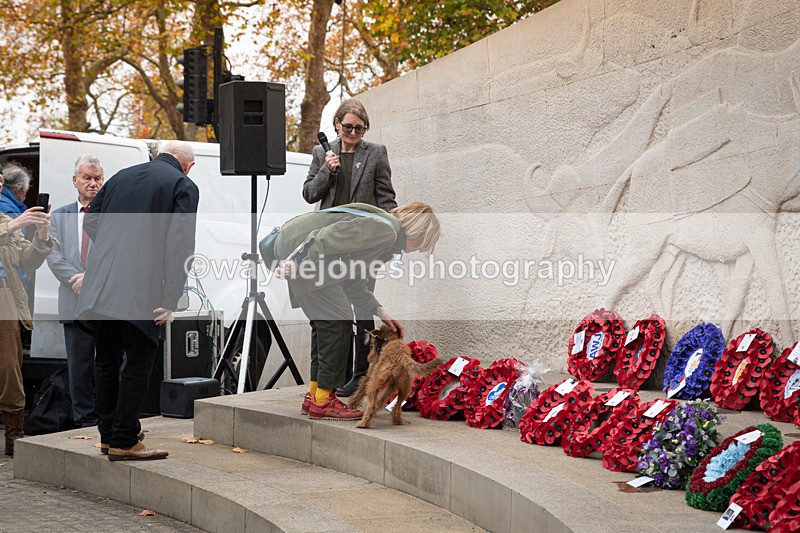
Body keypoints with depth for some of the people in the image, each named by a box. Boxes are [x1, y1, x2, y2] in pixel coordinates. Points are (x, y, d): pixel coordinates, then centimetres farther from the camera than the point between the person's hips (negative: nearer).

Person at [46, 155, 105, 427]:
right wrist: (78, 280, -12)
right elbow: (54, 256, 3)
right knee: (79, 367, 4)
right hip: (75, 304, 2)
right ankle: (86, 422, 11)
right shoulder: (59, 216, 14)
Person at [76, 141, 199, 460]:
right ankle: (124, 442, 3)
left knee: (107, 360, 15)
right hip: (141, 291, -6)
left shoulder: (122, 176, 18)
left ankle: (108, 434, 24)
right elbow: (179, 245, -10)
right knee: (138, 363, 1)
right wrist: (170, 300, -10)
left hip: (102, 287, 6)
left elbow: (90, 220, 20)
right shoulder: (184, 186, 0)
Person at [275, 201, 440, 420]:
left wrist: (380, 312, 14)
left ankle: (314, 395, 22)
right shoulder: (385, 230, -13)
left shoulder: (388, 232, 20)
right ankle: (322, 401, -1)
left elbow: (354, 279, 20)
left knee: (324, 323, 16)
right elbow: (329, 239, -21)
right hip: (299, 248, -11)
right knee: (337, 320, -6)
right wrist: (296, 263, -22)